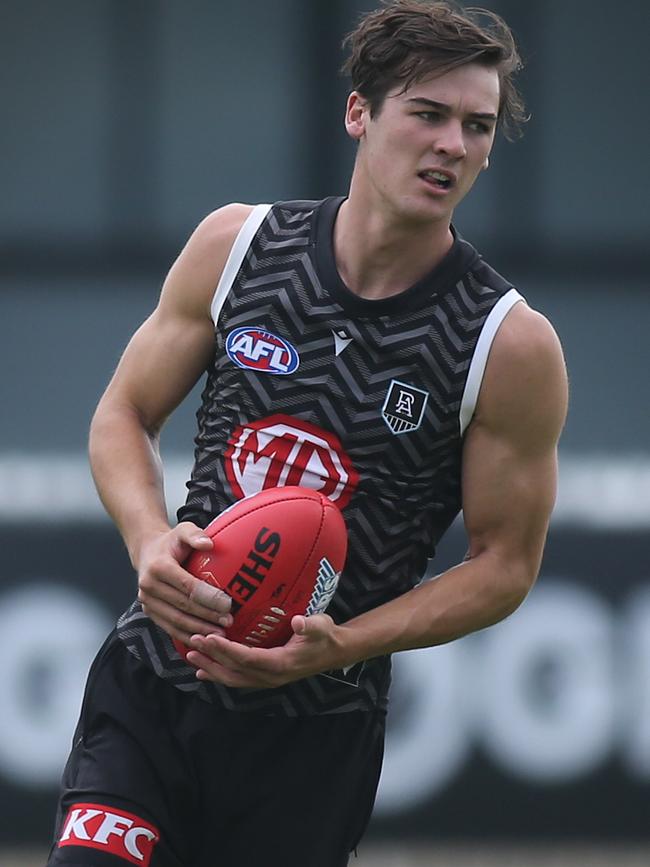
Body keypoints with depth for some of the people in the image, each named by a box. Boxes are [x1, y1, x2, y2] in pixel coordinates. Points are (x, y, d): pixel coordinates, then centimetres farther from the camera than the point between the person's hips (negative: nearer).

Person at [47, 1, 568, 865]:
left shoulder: (513, 347, -9)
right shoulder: (235, 243, -1)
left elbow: (504, 564, -3)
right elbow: (125, 414, 9)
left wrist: (336, 647, -17)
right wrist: (150, 539, -13)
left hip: (315, 726, -1)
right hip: (154, 674, 1)